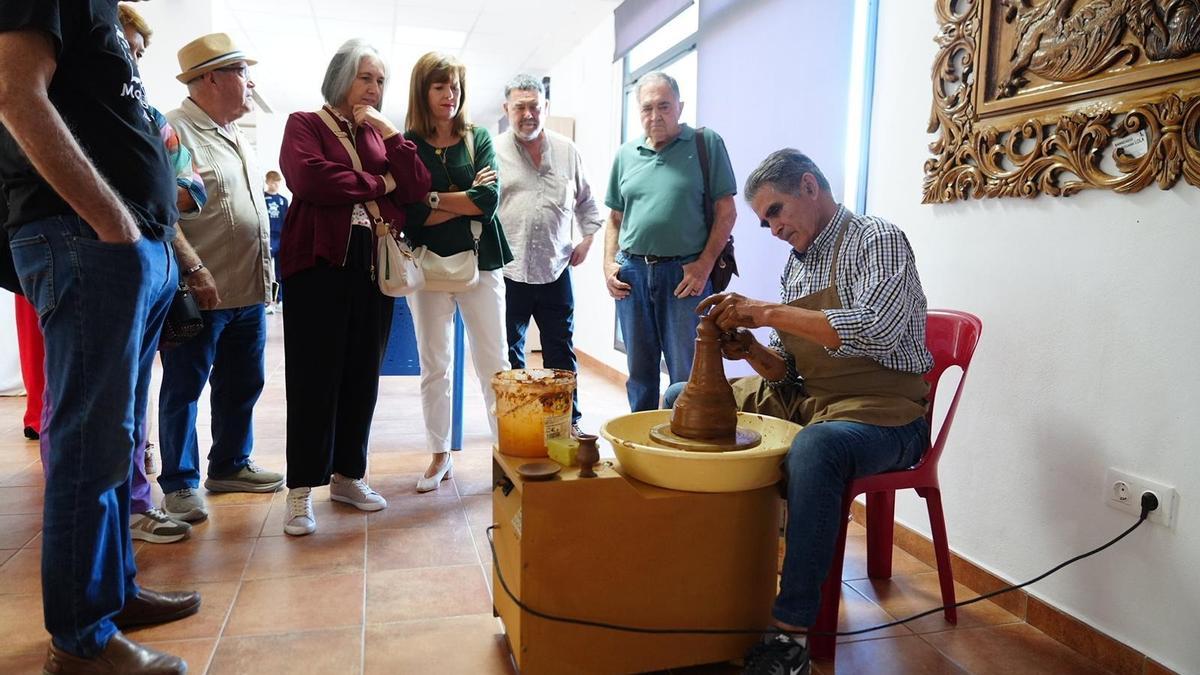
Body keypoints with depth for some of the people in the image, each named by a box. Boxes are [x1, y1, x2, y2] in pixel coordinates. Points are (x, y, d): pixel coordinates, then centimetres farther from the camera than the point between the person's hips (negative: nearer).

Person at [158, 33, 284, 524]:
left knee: (243, 384, 15)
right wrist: (195, 269, -21)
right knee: (184, 389, 4)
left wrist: (266, 273, 18)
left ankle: (230, 465, 30)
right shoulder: (174, 130, -9)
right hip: (202, 293, -8)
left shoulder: (237, 138, 18)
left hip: (250, 292, 8)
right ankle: (180, 484, 15)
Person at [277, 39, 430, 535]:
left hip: (375, 266, 5)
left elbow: (418, 188, 4)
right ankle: (302, 489, 6)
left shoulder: (382, 134, 18)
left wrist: (390, 134, -3)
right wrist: (378, 184, -6)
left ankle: (348, 475, 20)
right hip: (320, 263, -5)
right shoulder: (305, 124, 5)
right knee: (314, 378, -3)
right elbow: (309, 178, -16)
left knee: (362, 375, 8)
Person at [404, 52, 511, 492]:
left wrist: (434, 200, -8)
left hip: (479, 263, 0)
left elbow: (489, 201, -9)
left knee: (494, 364, 2)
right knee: (434, 367, 9)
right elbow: (409, 215, -10)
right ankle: (439, 455, 21)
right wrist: (465, 200, -11)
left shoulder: (479, 139, 5)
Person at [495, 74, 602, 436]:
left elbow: (586, 203, 20)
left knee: (561, 352, 11)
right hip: (508, 271, -2)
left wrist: (587, 238, 9)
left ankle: (570, 420, 22)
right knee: (509, 354, 8)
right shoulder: (494, 150, -1)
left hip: (555, 270, 3)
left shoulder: (567, 151, 9)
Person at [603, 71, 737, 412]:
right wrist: (609, 263, 4)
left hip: (685, 273, -4)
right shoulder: (626, 154, 12)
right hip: (632, 272, 4)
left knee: (688, 376, -1)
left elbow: (726, 212, -3)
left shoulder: (706, 143, 0)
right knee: (640, 371, 14)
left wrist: (704, 264, -11)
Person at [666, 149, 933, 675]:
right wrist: (749, 349, -10)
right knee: (681, 398, 6)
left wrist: (769, 312, -26)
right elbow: (786, 369, 12)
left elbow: (879, 330, -28)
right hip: (802, 398, 8)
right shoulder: (795, 265, 13)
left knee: (813, 448, -41)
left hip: (882, 410, -8)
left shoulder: (876, 241, -9)